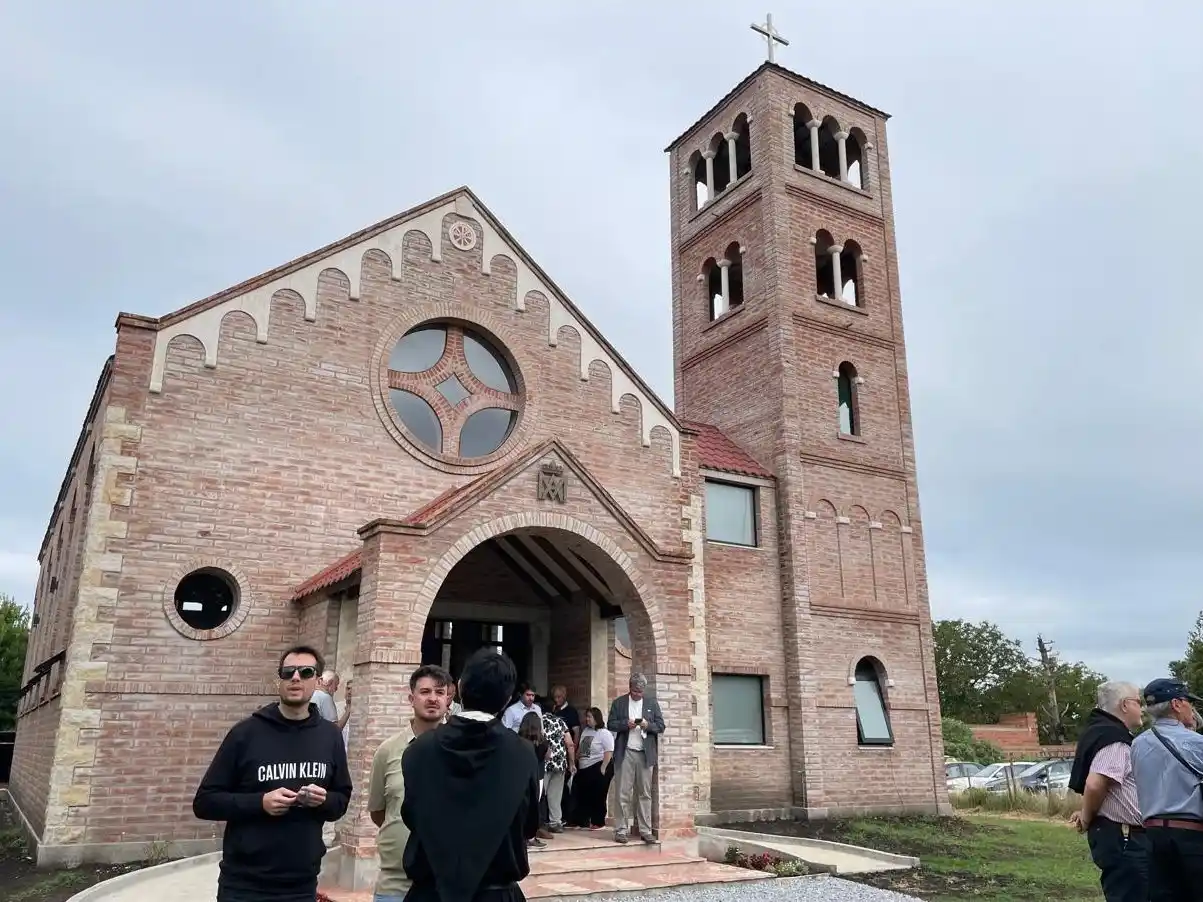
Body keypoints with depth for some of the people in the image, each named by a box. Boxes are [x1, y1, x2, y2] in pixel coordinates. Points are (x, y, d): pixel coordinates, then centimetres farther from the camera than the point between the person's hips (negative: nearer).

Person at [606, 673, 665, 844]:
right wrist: (625, 724, -14)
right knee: (623, 794, -1)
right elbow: (611, 725, 2)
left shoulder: (652, 703, 10)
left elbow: (661, 726, 7)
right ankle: (621, 830, 5)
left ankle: (645, 831, 9)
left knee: (645, 793, 4)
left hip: (646, 754, 2)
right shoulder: (618, 703, 6)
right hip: (625, 753, -1)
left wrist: (648, 725, -12)